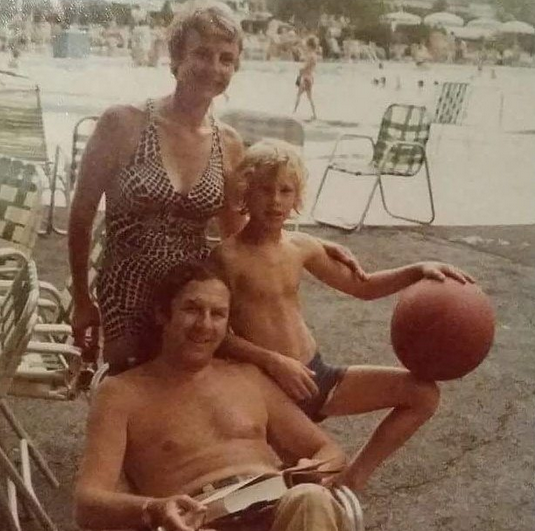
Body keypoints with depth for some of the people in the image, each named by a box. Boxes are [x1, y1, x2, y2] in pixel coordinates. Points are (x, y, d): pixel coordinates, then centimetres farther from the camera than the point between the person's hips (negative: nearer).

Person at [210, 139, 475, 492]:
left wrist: (418, 271, 5)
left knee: (424, 393, 2)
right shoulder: (229, 256, -13)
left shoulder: (301, 247, 6)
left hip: (317, 376, 7)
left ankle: (353, 481, 5)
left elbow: (361, 286, 18)